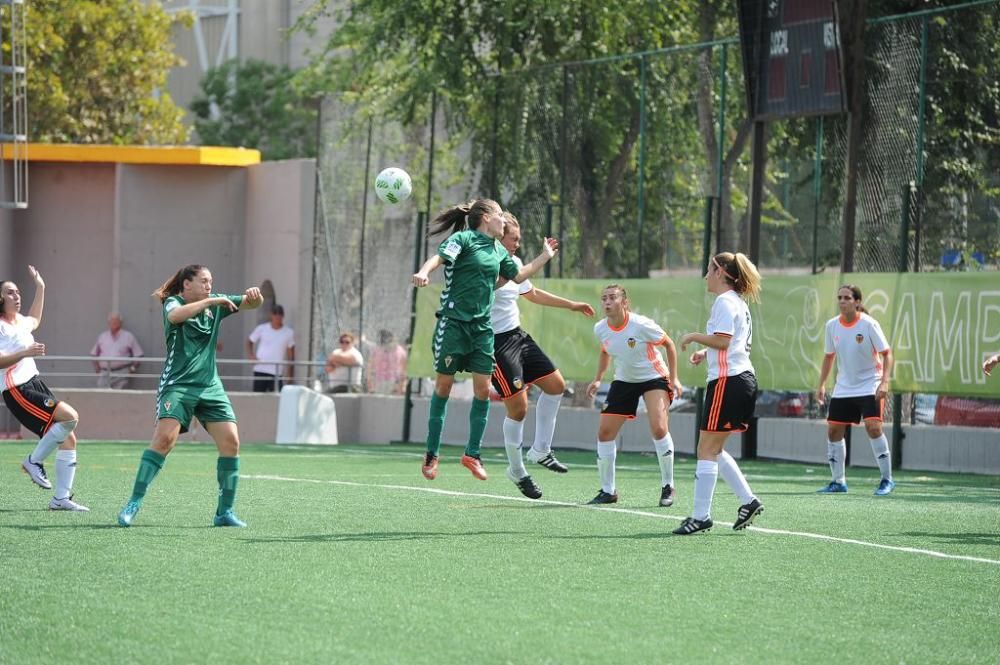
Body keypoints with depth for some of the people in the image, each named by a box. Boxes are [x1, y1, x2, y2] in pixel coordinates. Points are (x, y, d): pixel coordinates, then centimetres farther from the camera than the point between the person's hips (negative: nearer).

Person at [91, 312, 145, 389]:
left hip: (120, 373, -3)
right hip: (104, 373, 3)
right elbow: (94, 353, 24)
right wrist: (96, 366, 10)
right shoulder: (102, 337, 16)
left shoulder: (128, 337, 6)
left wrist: (133, 367, -4)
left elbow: (138, 355, 6)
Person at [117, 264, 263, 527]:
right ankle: (134, 503, -18)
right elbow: (175, 316, -25)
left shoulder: (216, 303, 14)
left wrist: (255, 295, -10)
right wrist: (209, 301, -29)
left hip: (210, 386, 5)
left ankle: (225, 512, 3)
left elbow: (251, 304, 14)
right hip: (178, 384, -5)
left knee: (230, 441, -6)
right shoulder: (174, 302, -1)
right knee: (165, 437, -22)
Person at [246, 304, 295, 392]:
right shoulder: (261, 329, 3)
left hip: (277, 372, -1)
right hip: (260, 370, 1)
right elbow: (249, 342, 17)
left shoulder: (289, 333, 2)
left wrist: (289, 373, 3)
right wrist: (251, 355, -1)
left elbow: (290, 353, 7)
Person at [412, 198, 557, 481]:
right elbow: (440, 257, -23)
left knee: (483, 389, 0)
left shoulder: (498, 251, 15)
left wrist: (545, 256, 30)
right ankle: (431, 454, 7)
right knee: (444, 386, 0)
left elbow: (518, 276, 31)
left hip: (482, 327, 6)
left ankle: (472, 453, 11)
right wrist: (424, 272, -43)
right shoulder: (463, 239, -7)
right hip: (453, 323, -6)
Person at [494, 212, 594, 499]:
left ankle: (540, 450, 21)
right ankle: (517, 471, 10)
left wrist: (571, 305, 32)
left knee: (555, 384, 9)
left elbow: (532, 294, 27)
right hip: (496, 343, -9)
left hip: (518, 336, 9)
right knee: (518, 406, -8)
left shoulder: (513, 263, 10)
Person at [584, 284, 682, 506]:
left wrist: (674, 378, -10)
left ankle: (667, 487, -7)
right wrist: (598, 379, 7)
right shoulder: (600, 329, -9)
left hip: (654, 378, -5)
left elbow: (669, 344, -9)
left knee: (659, 428, -23)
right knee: (604, 432, -3)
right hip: (623, 381, 5)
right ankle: (607, 490, 11)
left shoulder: (641, 325, -24)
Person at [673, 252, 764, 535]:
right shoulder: (738, 303, 19)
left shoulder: (725, 302, -11)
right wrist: (706, 352, 17)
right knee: (714, 450, 15)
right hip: (743, 377, 10)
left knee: (707, 450, -7)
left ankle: (701, 515, -8)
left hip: (727, 381, -10)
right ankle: (748, 500, 13)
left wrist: (694, 337, -7)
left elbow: (722, 340, -21)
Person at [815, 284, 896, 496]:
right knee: (833, 430, 2)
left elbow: (886, 353, -11)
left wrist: (884, 382, -22)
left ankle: (887, 479, -10)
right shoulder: (832, 325, 1)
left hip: (869, 386, -5)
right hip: (843, 388, 5)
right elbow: (829, 356, 14)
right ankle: (838, 481, 16)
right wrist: (822, 384, 8)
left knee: (873, 427, -20)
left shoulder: (869, 324, -13)